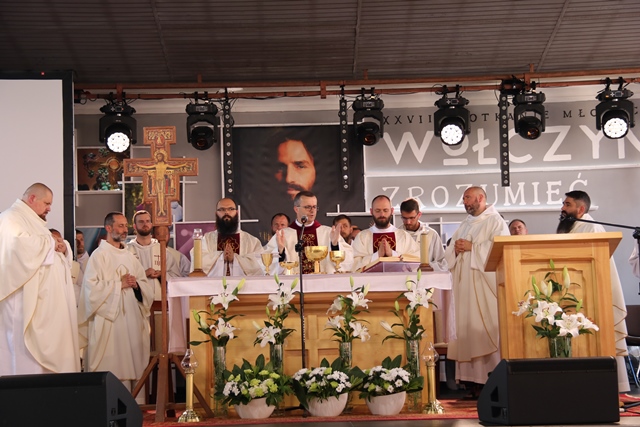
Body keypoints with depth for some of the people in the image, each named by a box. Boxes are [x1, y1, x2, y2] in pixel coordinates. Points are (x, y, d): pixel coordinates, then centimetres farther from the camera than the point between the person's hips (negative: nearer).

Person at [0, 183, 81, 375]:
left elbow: (44, 255, 27)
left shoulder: (33, 222, 23)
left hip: (42, 300, 10)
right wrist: (51, 243, -11)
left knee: (45, 347, 7)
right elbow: (21, 246, -28)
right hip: (26, 301, -10)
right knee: (27, 360, -9)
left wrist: (60, 248, 3)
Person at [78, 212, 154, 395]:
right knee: (112, 368, -8)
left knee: (131, 364, 5)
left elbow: (147, 286, 16)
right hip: (109, 320, -6)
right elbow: (92, 288, -14)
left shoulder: (130, 256, 18)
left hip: (132, 319, 6)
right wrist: (119, 283, -12)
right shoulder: (99, 255, -3)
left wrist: (136, 284, -5)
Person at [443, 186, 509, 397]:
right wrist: (455, 249, -1)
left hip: (485, 285, -7)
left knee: (487, 331, -11)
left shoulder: (495, 221, 1)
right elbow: (449, 253, 21)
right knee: (468, 331, 1)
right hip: (464, 286, 7)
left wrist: (471, 247, -13)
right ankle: (475, 381, 3)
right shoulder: (464, 224, 23)